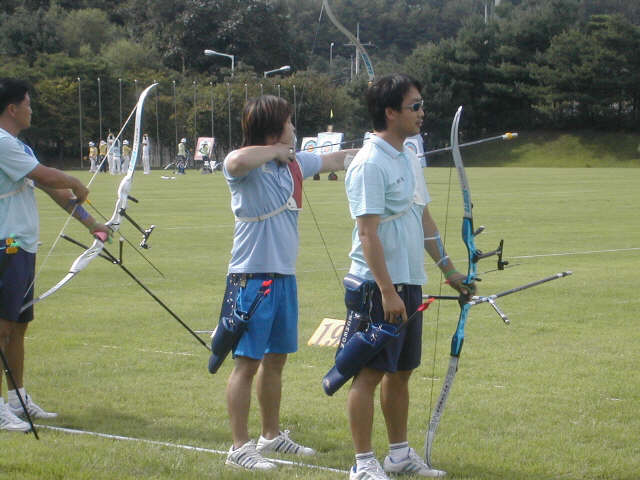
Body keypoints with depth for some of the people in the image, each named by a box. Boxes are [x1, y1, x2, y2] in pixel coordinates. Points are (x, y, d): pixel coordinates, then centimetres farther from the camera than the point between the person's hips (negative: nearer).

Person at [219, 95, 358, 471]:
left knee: (276, 359, 17)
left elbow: (333, 161, 27)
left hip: (285, 276, 8)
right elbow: (237, 161, -39)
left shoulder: (295, 164, 11)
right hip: (252, 277, -8)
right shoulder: (247, 168, -14)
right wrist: (277, 151, -23)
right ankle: (240, 447, 0)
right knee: (248, 362, -4)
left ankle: (272, 435, 30)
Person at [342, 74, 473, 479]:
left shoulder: (409, 159, 13)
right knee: (369, 374, -3)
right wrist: (386, 290, -23)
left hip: (409, 283, 9)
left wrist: (449, 269, 19)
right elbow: (368, 233, -19)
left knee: (401, 371, 15)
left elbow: (424, 219, 20)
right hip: (378, 286, -9)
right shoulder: (370, 164, -15)